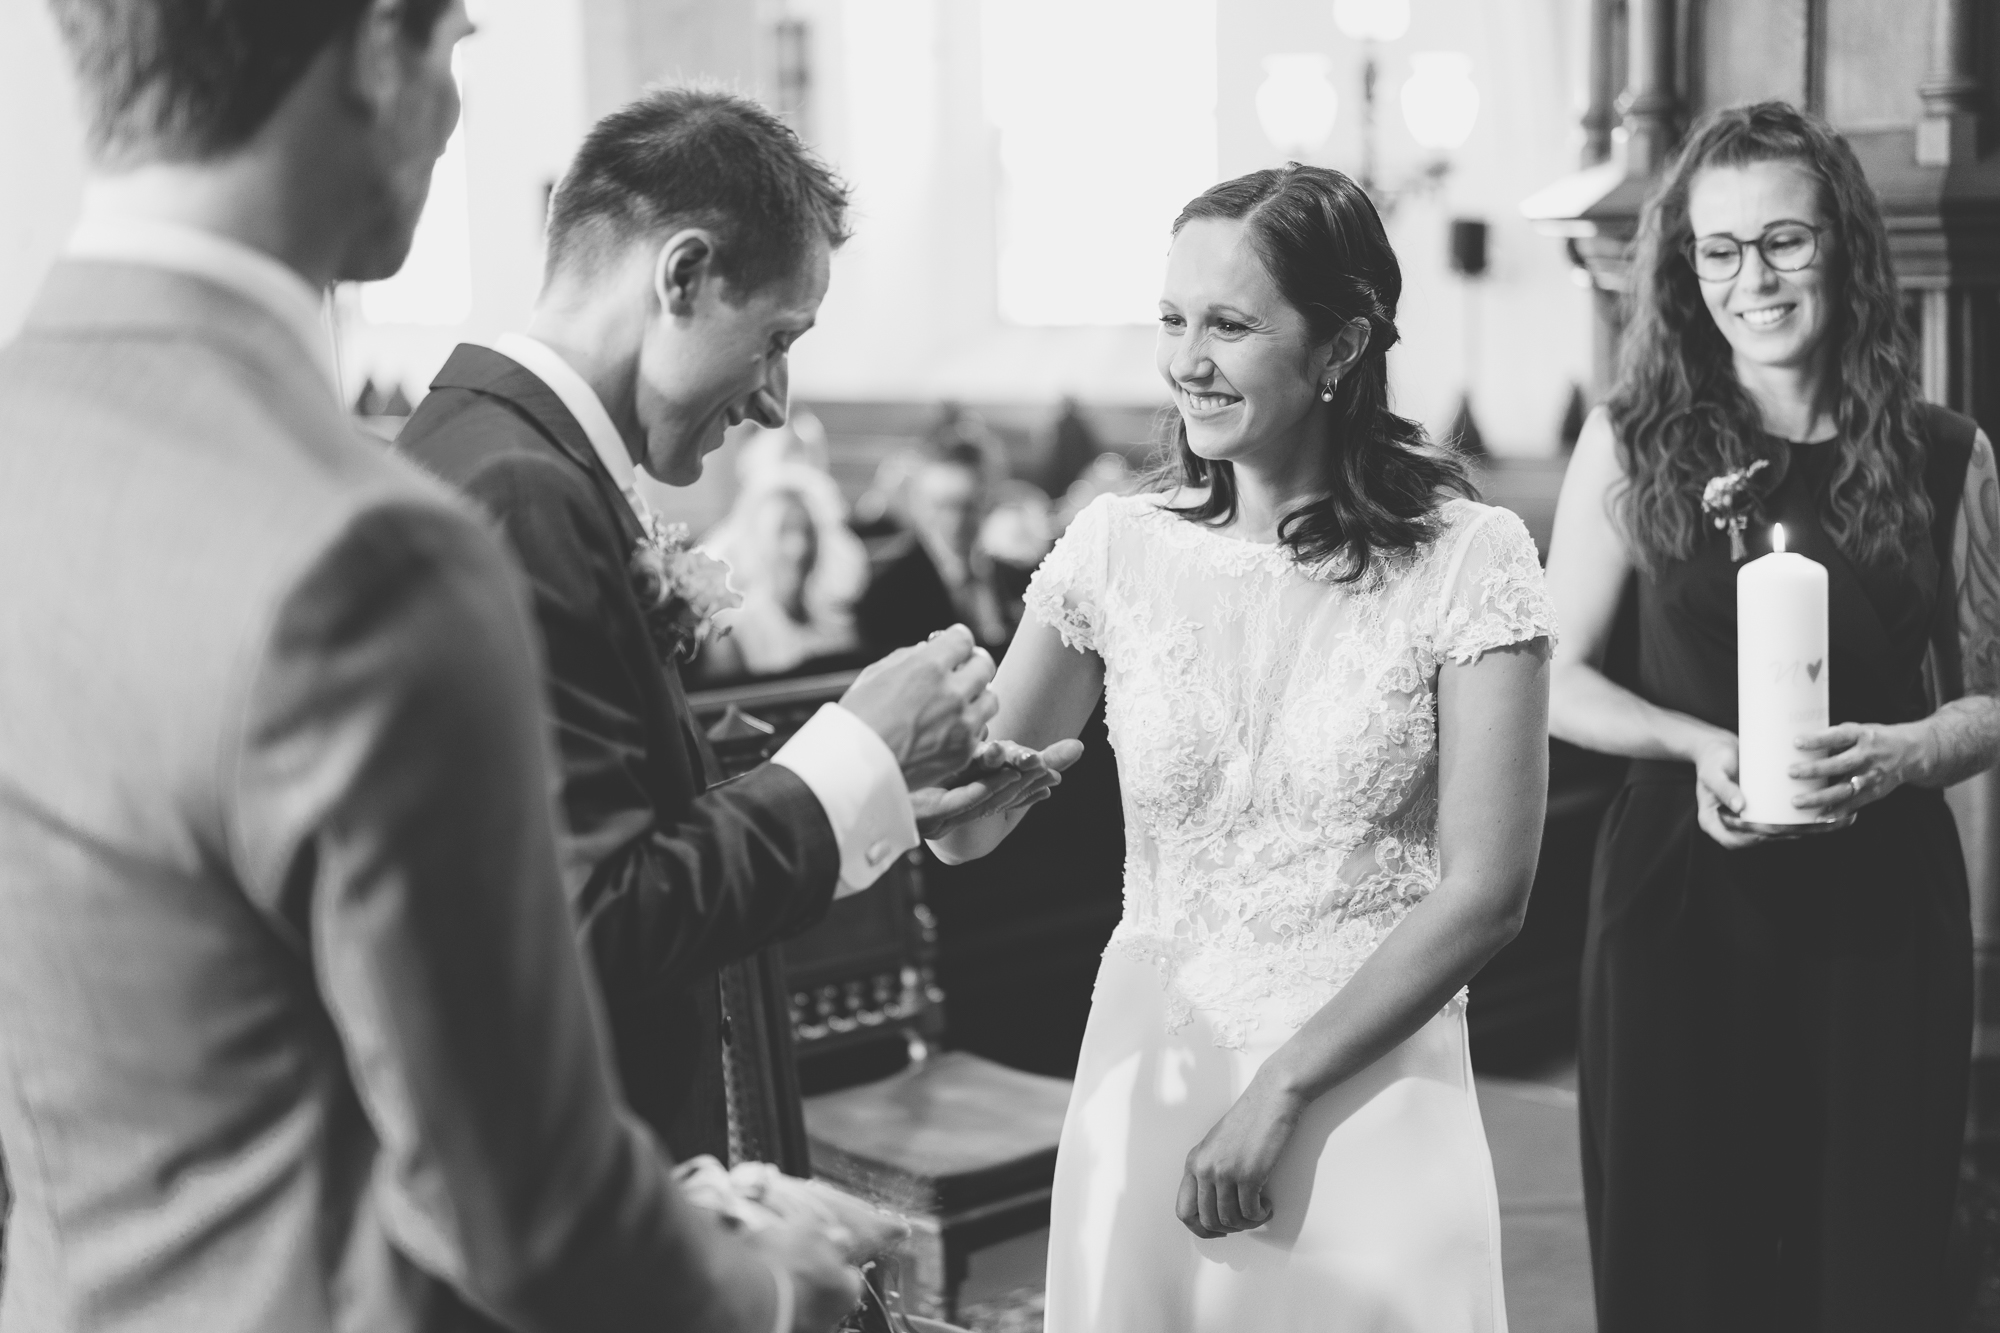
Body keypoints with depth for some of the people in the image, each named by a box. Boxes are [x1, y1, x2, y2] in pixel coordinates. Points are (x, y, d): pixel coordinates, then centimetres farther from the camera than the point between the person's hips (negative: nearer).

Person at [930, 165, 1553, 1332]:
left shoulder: (1467, 558, -8)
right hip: (1148, 1080, 3)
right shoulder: (1118, 547, -1)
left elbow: (1486, 893, -10)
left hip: (1368, 1095, -2)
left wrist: (1284, 1087, -12)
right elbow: (970, 826, 1)